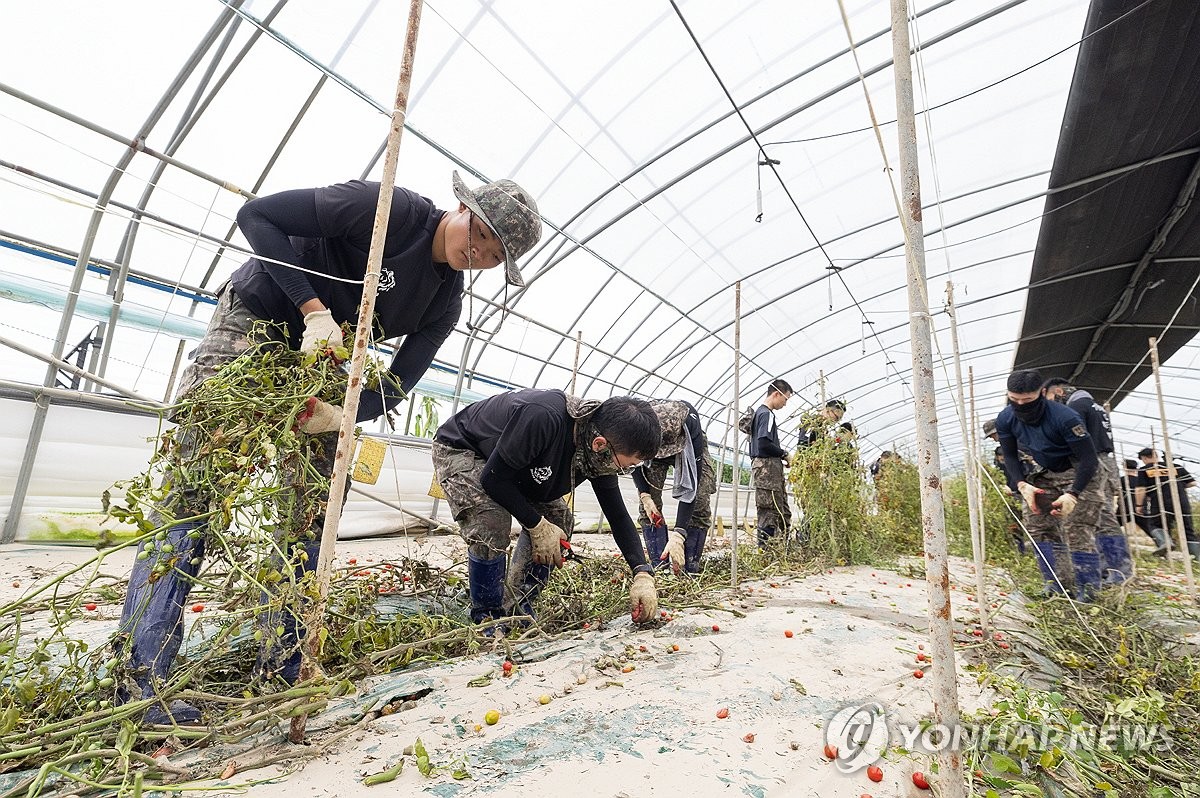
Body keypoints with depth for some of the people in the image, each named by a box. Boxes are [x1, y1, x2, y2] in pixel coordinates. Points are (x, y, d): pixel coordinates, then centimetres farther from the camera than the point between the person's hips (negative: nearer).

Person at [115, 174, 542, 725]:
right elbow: (256, 215, -16)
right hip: (253, 319, -4)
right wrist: (313, 307, -26)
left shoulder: (445, 303, -4)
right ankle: (137, 677, -4)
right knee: (194, 480, -12)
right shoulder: (391, 207, -18)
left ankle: (281, 673, 10)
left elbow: (395, 386, -8)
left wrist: (341, 414, -28)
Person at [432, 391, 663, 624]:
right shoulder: (543, 417, -43)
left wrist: (643, 574, -18)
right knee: (491, 524, -28)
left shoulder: (599, 453, -18)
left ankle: (516, 610, 10)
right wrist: (537, 525, -24)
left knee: (559, 519, -4)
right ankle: (488, 617, -3)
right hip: (459, 448, -7)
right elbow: (493, 479, -32)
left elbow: (618, 515, -9)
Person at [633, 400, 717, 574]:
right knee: (651, 500, -15)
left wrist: (678, 535, -47)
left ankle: (690, 569, -7)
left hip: (690, 448, -2)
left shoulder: (691, 429, -44)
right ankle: (659, 566, -7)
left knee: (699, 503, -17)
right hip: (651, 449, 2)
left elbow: (690, 488, -42)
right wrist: (644, 496, -26)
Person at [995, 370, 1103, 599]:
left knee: (1077, 531, -13)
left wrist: (1072, 494, -35)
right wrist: (1022, 485, -18)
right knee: (1037, 527, 1)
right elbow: (1010, 456, -4)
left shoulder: (1064, 417, -31)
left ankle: (1087, 591, -1)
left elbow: (1088, 458, -26)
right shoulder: (1005, 420, -16)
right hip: (1042, 475, 6)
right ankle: (1058, 586, 12)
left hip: (1076, 473, -5)